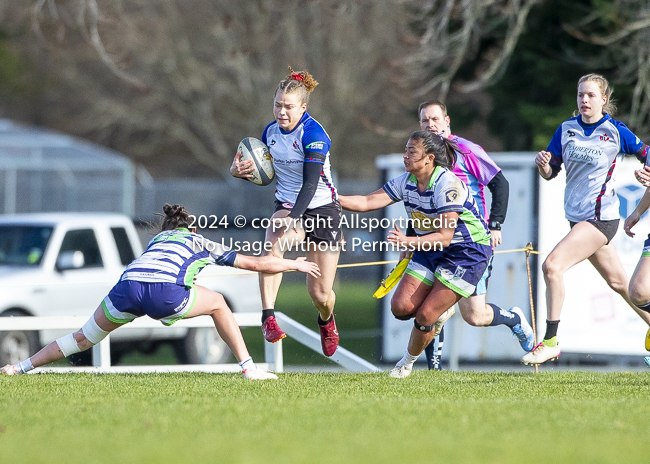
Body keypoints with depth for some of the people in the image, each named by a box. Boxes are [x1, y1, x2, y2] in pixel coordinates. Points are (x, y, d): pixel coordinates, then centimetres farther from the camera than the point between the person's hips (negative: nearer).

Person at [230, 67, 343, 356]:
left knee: (320, 294, -2)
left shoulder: (313, 134, -20)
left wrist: (295, 218, -42)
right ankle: (268, 317, -37)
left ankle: (326, 321, 36)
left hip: (322, 210, -4)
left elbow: (311, 183, -28)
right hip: (287, 208, 4)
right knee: (273, 244, -34)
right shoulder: (271, 132, 0)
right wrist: (239, 170, -9)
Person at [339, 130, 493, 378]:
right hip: (431, 249, 8)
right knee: (401, 307, -7)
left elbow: (445, 237, -29)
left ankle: (408, 362, 16)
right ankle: (440, 313, 24)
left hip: (468, 252, -8)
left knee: (425, 316, -11)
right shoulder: (406, 182, -3)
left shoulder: (448, 185, -26)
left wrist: (408, 242, -41)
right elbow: (368, 202, -6)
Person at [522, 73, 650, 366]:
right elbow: (550, 173, 8)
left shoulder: (615, 131, -8)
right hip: (577, 217, 7)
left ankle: (550, 341, -16)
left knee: (552, 265, -20)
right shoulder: (566, 129, 6)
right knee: (618, 281, 16)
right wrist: (542, 164, -14)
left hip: (600, 217, -7)